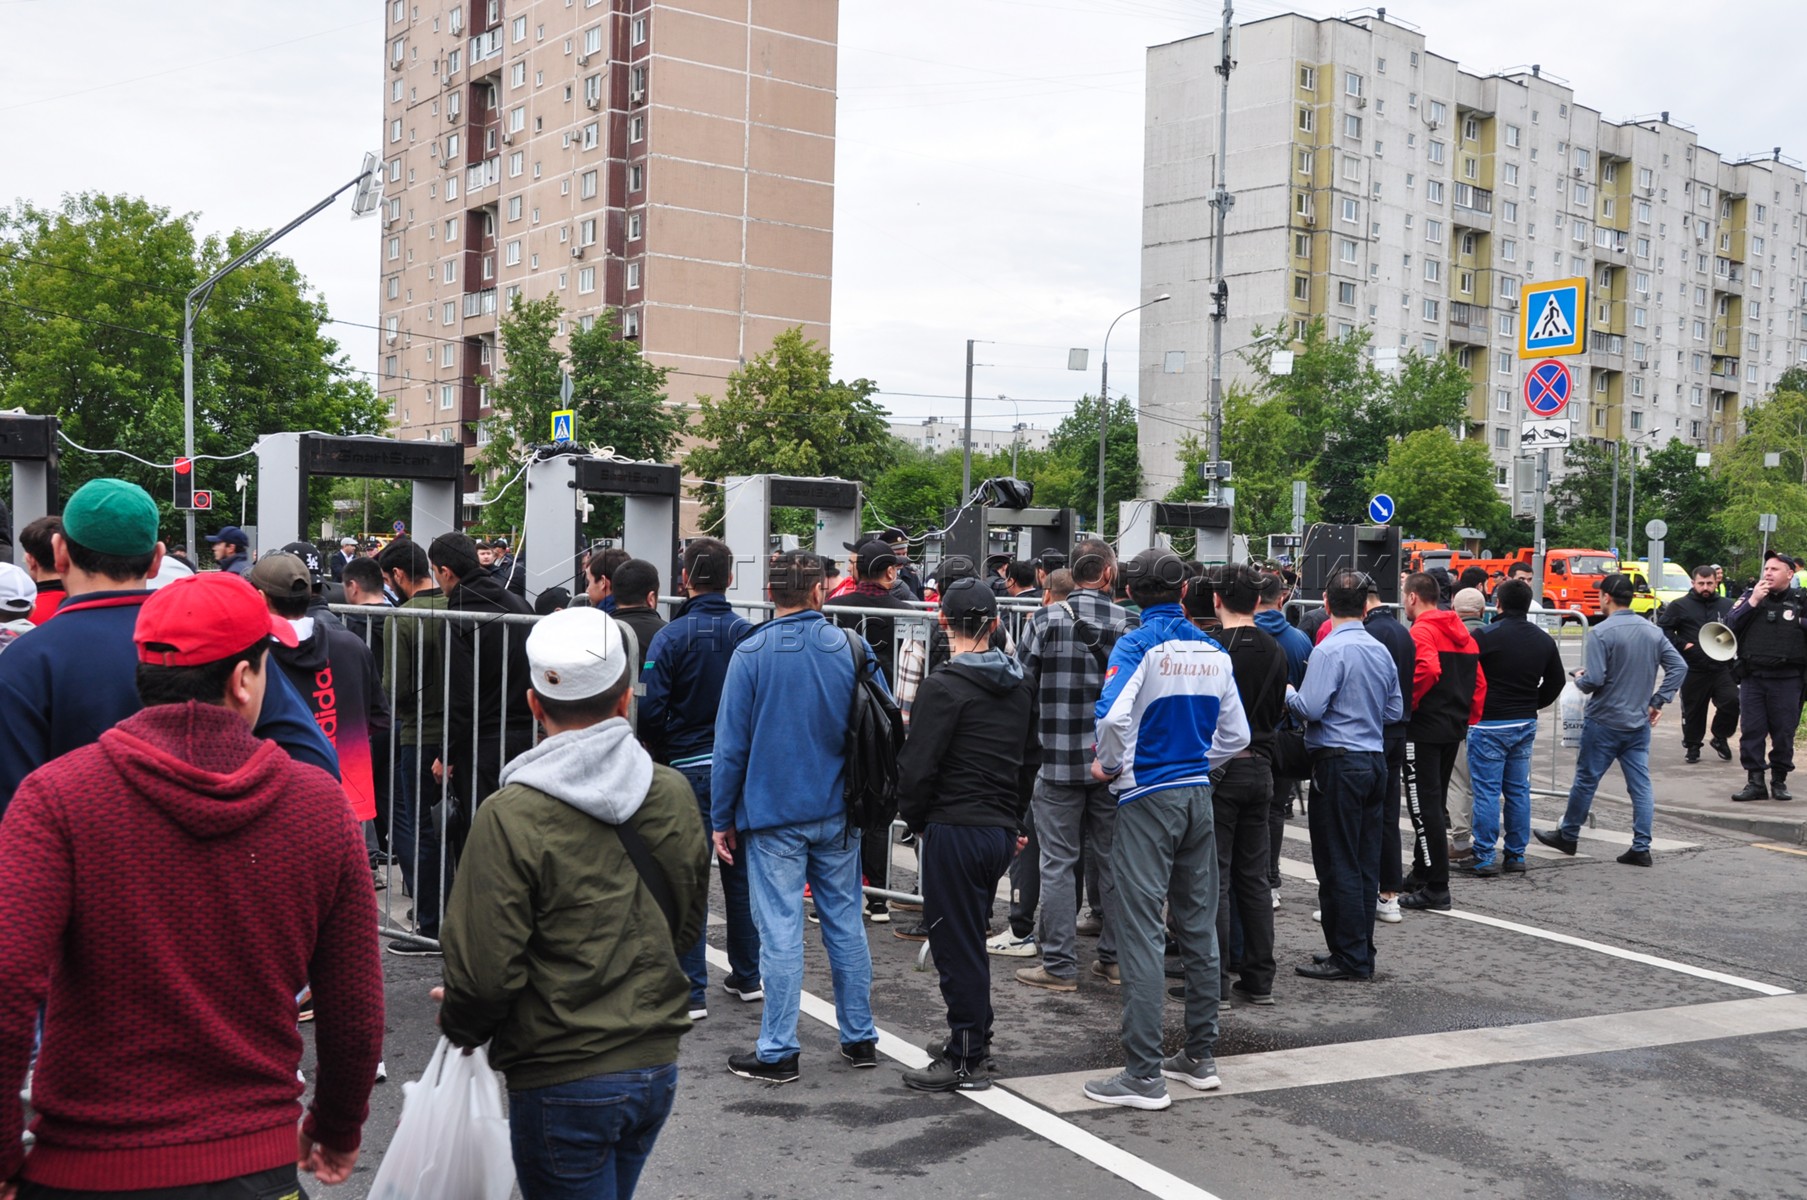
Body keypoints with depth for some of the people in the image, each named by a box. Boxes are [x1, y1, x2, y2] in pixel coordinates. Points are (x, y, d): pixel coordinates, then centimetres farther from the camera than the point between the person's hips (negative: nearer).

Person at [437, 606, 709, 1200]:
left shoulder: (510, 817, -19)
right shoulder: (674, 794, -2)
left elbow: (485, 970, -17)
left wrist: (458, 1022, 4)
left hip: (562, 1081, -5)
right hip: (657, 1067, 6)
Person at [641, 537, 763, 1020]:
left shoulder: (670, 637, -12)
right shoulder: (750, 634, -1)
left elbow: (651, 710, -12)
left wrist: (662, 757, 5)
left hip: (689, 769, -4)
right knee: (740, 872, 15)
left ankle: (691, 991, 4)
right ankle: (747, 977, 26)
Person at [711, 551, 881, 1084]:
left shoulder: (751, 654, -9)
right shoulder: (853, 648, 0)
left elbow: (731, 744, -7)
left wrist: (721, 818, 0)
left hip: (773, 815, -3)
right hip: (838, 814, 4)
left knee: (781, 932, 1)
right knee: (845, 923, 13)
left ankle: (777, 1051, 7)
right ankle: (860, 1038, 22)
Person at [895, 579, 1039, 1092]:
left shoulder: (945, 686, -15)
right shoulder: (1020, 685, 10)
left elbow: (918, 766, -16)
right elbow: (1031, 758, 18)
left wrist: (915, 819, 0)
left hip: (955, 831, -8)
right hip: (1001, 830, 8)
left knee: (956, 941, 0)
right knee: (971, 936, 21)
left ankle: (965, 1060, 6)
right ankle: (974, 1036, 31)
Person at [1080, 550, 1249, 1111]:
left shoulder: (1137, 645, -10)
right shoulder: (1213, 651, 9)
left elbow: (1115, 715, -26)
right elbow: (1235, 734, 11)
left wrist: (1110, 766, -9)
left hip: (1147, 796, -6)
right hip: (1198, 795, 7)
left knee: (1141, 932, -5)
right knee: (1198, 927, 14)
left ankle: (1144, 1075, -4)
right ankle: (1200, 1057, 23)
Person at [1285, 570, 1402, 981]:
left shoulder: (1330, 650, -14)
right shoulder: (1381, 651, 8)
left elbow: (1311, 708, -18)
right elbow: (1395, 711, 15)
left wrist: (1288, 691, 0)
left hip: (1338, 762, -8)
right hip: (1374, 759, 8)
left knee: (1338, 864, -2)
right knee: (1365, 862, 13)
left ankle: (1349, 958, 2)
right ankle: (1361, 952, 21)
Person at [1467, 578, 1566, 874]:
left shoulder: (1484, 636, -14)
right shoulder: (1544, 640, 7)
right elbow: (1556, 681, 15)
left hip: (1489, 724, -6)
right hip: (1526, 723, 6)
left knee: (1487, 791, -2)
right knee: (1518, 790, 12)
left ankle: (1485, 858, -1)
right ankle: (1516, 856, 16)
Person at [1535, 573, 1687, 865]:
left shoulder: (1601, 633, -16)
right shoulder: (1653, 631, 4)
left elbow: (1593, 680, -21)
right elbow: (1679, 667, 4)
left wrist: (1578, 679, 1)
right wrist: (1658, 701, 7)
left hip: (1604, 721, -5)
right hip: (1639, 722, 5)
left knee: (1586, 779, 8)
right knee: (1641, 784, 5)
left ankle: (1568, 836, 23)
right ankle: (1641, 848, 4)